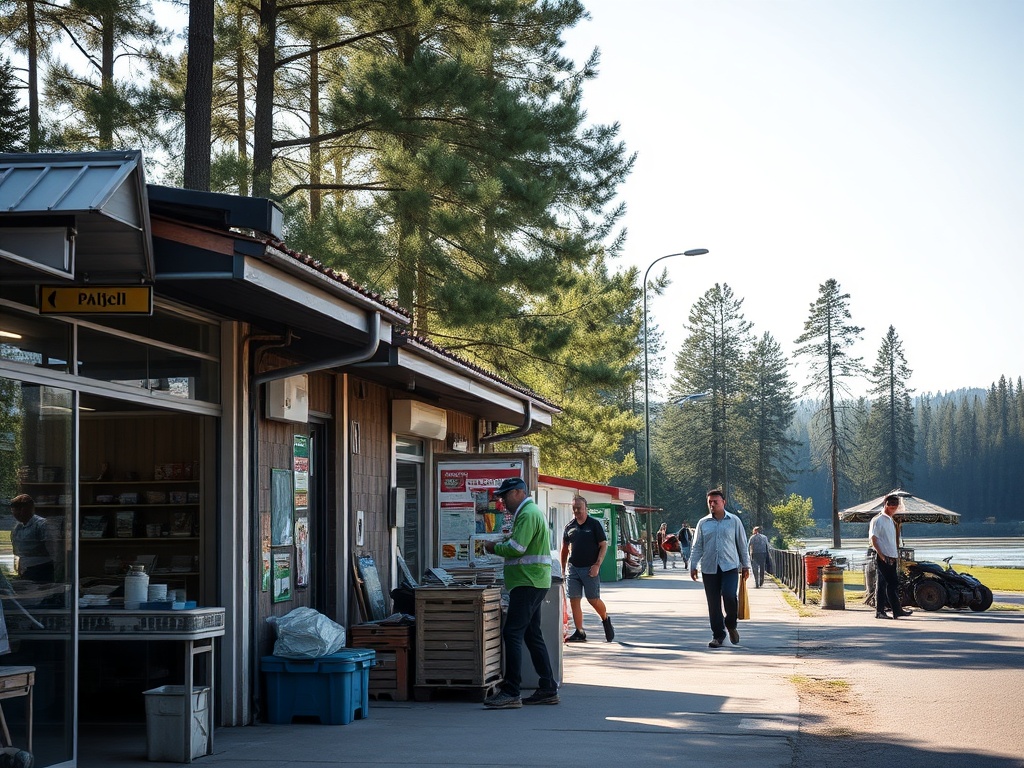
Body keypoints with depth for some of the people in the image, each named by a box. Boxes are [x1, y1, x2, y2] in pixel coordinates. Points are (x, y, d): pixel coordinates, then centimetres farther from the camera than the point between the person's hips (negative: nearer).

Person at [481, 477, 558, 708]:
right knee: (532, 635, 14)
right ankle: (548, 689, 16)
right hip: (533, 583, 11)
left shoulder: (528, 514, -13)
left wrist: (494, 548, -6)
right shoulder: (530, 512, 21)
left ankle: (511, 693, -16)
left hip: (528, 583, -11)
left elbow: (516, 548, -22)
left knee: (512, 634, -13)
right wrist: (503, 544, 10)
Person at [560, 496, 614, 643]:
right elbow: (565, 548, 18)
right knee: (574, 601, -1)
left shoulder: (594, 524, -2)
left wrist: (597, 565, -14)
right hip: (573, 569, 4)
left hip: (590, 569, -4)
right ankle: (579, 632, 5)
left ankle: (606, 620, 26)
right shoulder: (570, 526, 10)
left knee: (593, 600, -2)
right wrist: (563, 568, 13)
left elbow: (603, 546, -4)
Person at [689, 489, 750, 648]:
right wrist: (693, 566, 4)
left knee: (729, 596, -18)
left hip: (730, 566, -2)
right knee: (713, 604, 1)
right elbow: (697, 546, 11)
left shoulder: (734, 521, 6)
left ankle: (731, 625, 9)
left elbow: (742, 544, 10)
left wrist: (746, 565, 8)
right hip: (709, 568, 2)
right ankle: (718, 636, 11)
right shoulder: (703, 523, 9)